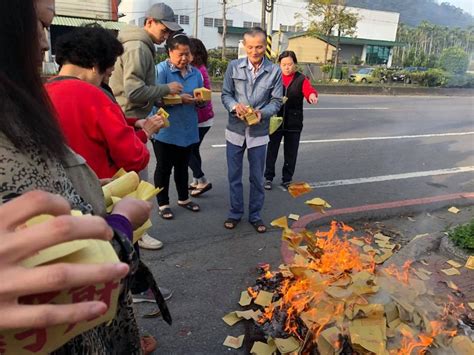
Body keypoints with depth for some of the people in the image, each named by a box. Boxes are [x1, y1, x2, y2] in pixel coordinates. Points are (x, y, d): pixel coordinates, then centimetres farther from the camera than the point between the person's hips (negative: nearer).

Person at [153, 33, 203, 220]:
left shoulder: (195, 72, 8)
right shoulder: (161, 69, -8)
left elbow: (201, 102, 12)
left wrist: (199, 99, -11)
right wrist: (179, 99, -24)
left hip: (187, 129, 5)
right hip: (165, 130, -5)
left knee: (182, 166, 19)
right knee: (164, 167, 6)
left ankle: (183, 198, 35)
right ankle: (163, 204, 20)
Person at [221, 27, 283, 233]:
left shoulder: (275, 71, -4)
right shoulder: (234, 66, -2)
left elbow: (276, 101, -2)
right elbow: (225, 94, 2)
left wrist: (262, 113, -21)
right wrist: (235, 106, -19)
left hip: (259, 132, -1)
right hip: (235, 129, 1)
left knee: (257, 177, 10)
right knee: (234, 175, 10)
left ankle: (255, 215, 27)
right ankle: (235, 213, 28)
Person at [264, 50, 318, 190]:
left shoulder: (301, 79, 0)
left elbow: (309, 90, -18)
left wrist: (312, 95, -41)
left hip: (294, 123, 0)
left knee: (291, 153, 10)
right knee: (272, 151, 8)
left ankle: (287, 179, 25)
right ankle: (269, 177, 23)